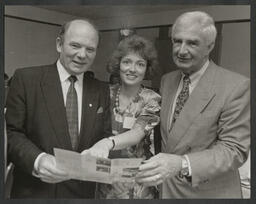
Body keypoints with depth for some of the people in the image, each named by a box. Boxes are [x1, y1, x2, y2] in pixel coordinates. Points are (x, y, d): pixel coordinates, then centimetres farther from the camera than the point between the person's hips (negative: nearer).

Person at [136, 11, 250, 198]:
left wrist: (182, 164, -34)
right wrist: (159, 169, -6)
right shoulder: (167, 80, 0)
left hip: (208, 192, -4)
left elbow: (234, 149, -21)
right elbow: (166, 134, 7)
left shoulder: (236, 86, -18)